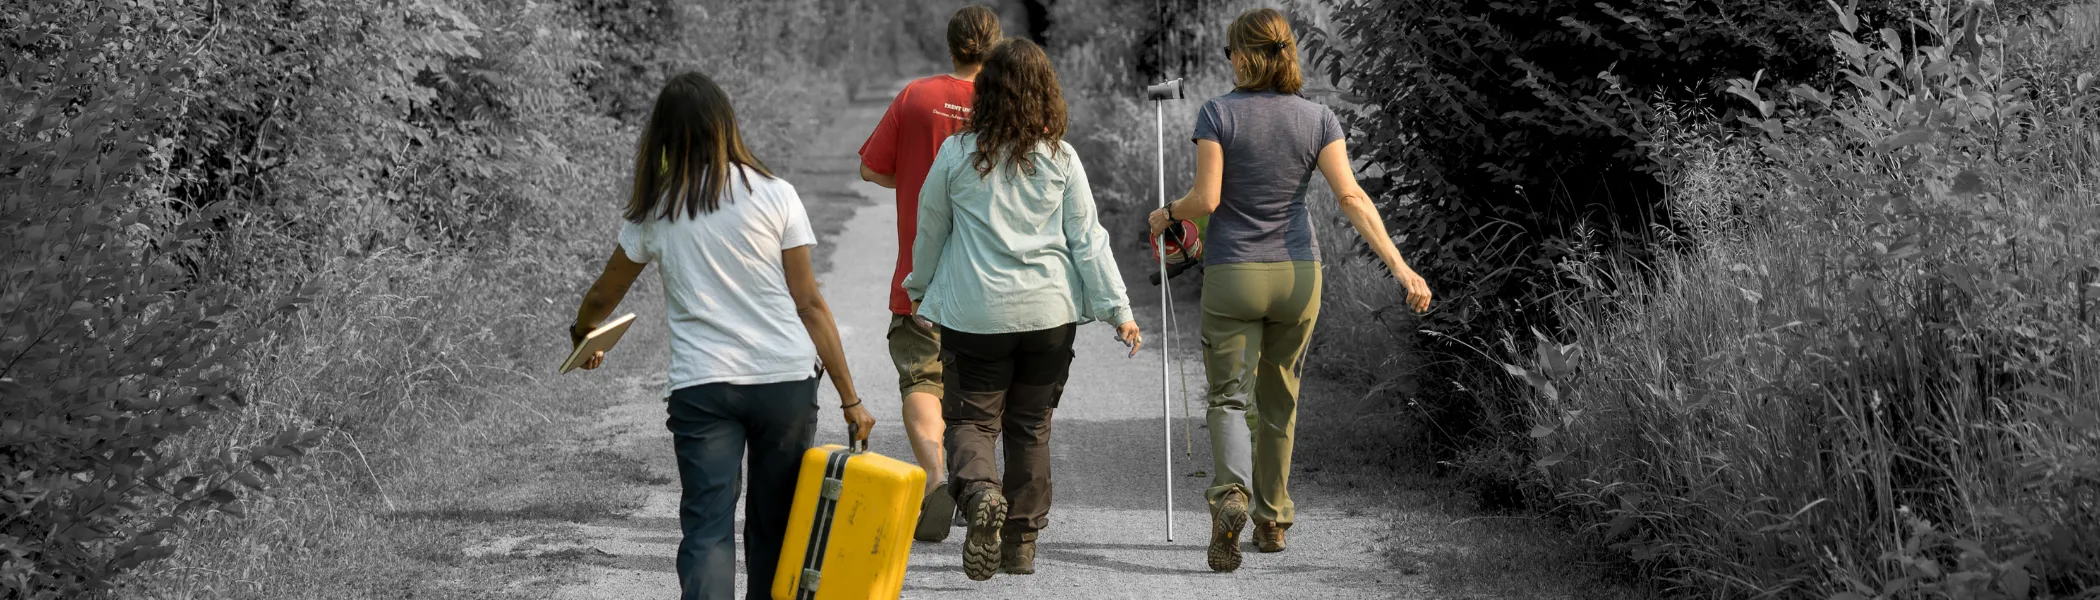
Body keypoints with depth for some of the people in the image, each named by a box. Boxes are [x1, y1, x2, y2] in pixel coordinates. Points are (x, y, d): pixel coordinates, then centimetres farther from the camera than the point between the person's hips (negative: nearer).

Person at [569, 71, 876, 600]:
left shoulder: (655, 212, 4)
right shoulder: (774, 196, -1)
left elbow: (602, 297, 18)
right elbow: (809, 304, -2)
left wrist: (582, 337, 41)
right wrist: (850, 399, 3)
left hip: (701, 388, 0)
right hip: (786, 379, 0)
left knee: (707, 533, -4)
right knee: (772, 531, 14)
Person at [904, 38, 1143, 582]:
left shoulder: (957, 154, -3)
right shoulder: (1061, 158, -1)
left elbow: (930, 231, 8)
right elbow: (1087, 239, 0)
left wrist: (920, 288, 25)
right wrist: (1118, 309, 4)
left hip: (975, 312, -2)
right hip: (1050, 311, 2)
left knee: (972, 418, 6)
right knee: (1031, 426, 13)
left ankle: (980, 492, -25)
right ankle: (1021, 544, 15)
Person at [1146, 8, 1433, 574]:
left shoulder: (1218, 113, -8)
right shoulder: (1317, 118, 0)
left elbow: (1206, 199, -13)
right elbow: (1351, 197, -10)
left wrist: (1168, 213, 8)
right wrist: (1400, 267, -13)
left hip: (1232, 273, -3)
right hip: (1297, 273, 3)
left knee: (1229, 396, -1)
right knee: (1279, 399, 18)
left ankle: (1230, 495, -29)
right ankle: (1272, 520, 25)